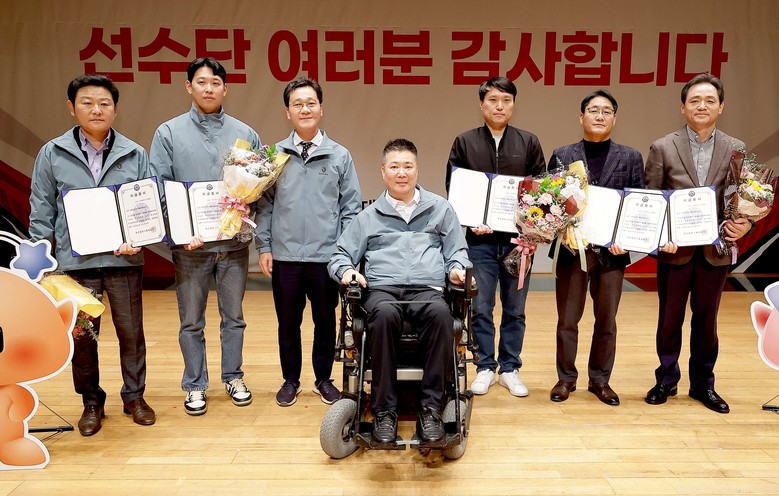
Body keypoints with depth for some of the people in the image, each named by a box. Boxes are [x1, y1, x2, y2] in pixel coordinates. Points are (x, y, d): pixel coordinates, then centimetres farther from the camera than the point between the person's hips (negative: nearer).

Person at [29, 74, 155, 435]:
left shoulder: (135, 155, 4)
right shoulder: (52, 154, 4)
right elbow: (41, 210, 7)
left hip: (124, 260, 0)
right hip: (75, 261, 0)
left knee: (131, 332, 9)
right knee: (82, 337, 9)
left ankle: (134, 396, 26)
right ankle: (92, 402, 26)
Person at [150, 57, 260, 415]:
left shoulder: (245, 134, 7)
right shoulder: (169, 133, 2)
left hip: (234, 243, 2)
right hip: (190, 245, -1)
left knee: (233, 316, 13)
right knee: (191, 321, 9)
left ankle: (233, 377, 29)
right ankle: (195, 385, 23)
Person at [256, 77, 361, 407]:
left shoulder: (340, 156, 2)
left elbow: (351, 207, 2)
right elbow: (264, 205, 5)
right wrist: (264, 247, -1)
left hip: (327, 256, 0)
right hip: (284, 256, 1)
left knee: (325, 322, 11)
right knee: (288, 322, 11)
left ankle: (323, 379, 28)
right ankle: (291, 380, 28)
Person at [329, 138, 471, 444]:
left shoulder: (440, 208, 22)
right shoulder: (369, 216, 22)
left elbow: (457, 250, 23)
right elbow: (341, 255, 21)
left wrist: (457, 267, 0)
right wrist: (346, 270, -2)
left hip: (427, 289, 0)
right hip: (382, 288, 0)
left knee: (441, 313, -37)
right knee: (383, 314, -38)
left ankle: (431, 407, -28)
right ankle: (384, 409, -29)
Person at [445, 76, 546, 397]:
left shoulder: (529, 143, 8)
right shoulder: (464, 142, 6)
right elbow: (453, 189, 3)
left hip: (518, 239, 1)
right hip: (479, 240, -1)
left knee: (515, 309, 9)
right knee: (481, 308, 5)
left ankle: (510, 369, 22)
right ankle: (485, 368, 19)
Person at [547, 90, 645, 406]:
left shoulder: (630, 158, 6)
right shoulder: (562, 156, 5)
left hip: (612, 251, 1)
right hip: (571, 249, -1)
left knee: (607, 321, 11)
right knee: (567, 320, 8)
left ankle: (600, 379, 26)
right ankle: (566, 378, 23)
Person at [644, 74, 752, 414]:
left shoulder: (736, 150, 4)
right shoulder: (662, 148, -2)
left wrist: (745, 224, -14)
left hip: (715, 251, 2)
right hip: (675, 250, -1)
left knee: (706, 321, 13)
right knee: (670, 320, 10)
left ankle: (703, 384, 28)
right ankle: (666, 380, 27)